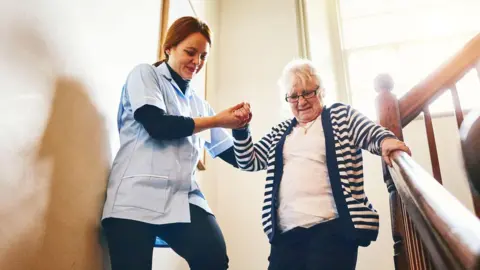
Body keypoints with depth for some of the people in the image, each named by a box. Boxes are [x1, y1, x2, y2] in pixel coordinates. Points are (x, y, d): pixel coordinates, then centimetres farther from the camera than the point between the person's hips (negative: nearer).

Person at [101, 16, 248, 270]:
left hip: (182, 198, 3)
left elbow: (233, 155, 20)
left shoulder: (198, 103, 20)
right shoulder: (144, 74, 9)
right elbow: (157, 125, -9)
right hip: (137, 195, -3)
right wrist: (217, 120, -2)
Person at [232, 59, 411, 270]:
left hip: (332, 226, -3)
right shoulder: (279, 132, 21)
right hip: (286, 232, 4)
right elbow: (248, 161, 21)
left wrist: (386, 140, -25)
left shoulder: (341, 115, 11)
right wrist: (241, 128, 6)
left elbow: (372, 135, -2)